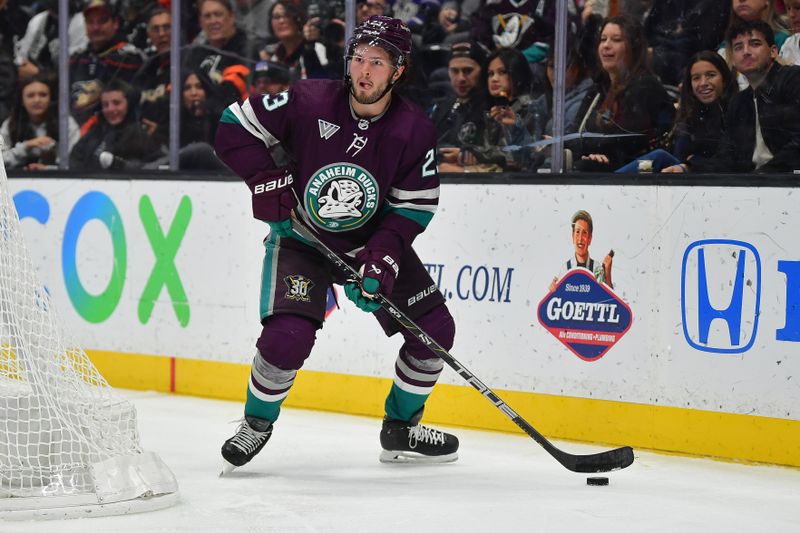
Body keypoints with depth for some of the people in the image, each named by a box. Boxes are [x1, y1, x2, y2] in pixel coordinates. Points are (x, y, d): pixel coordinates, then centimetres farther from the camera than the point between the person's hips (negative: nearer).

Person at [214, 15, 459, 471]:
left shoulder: (415, 130, -16)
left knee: (435, 329, -1)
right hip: (302, 238, -3)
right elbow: (234, 128, -11)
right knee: (288, 337, -23)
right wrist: (267, 181, -21)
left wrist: (384, 255, -23)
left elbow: (416, 206, -9)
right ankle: (257, 424, 6)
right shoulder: (308, 102, -21)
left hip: (375, 241, 3)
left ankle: (402, 429, 21)